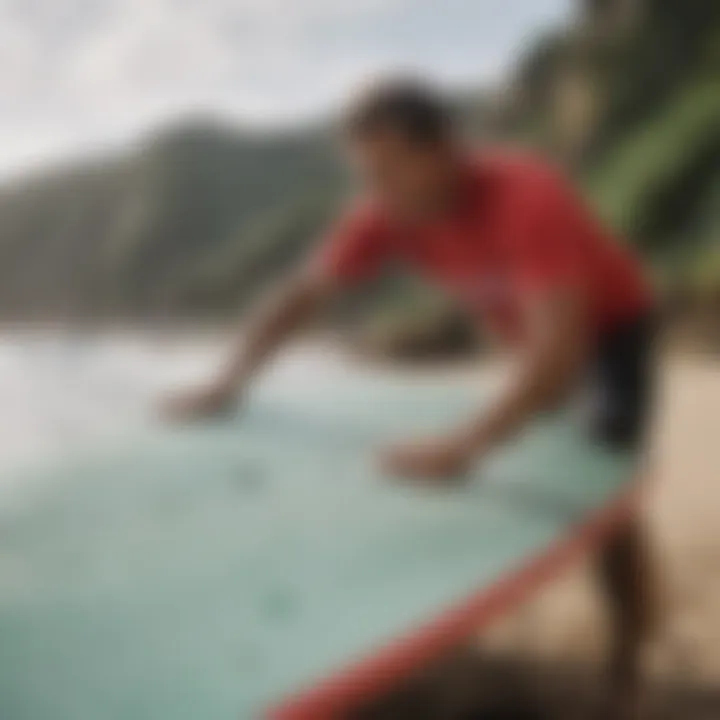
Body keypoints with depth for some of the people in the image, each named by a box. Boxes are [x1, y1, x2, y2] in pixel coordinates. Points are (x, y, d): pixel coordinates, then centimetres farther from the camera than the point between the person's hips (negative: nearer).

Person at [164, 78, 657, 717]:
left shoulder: (528, 198, -41)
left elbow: (563, 345, -50)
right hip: (532, 334, 6)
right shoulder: (389, 212, -22)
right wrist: (227, 387, -22)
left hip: (610, 329, -5)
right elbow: (301, 293, -12)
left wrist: (464, 448, -61)